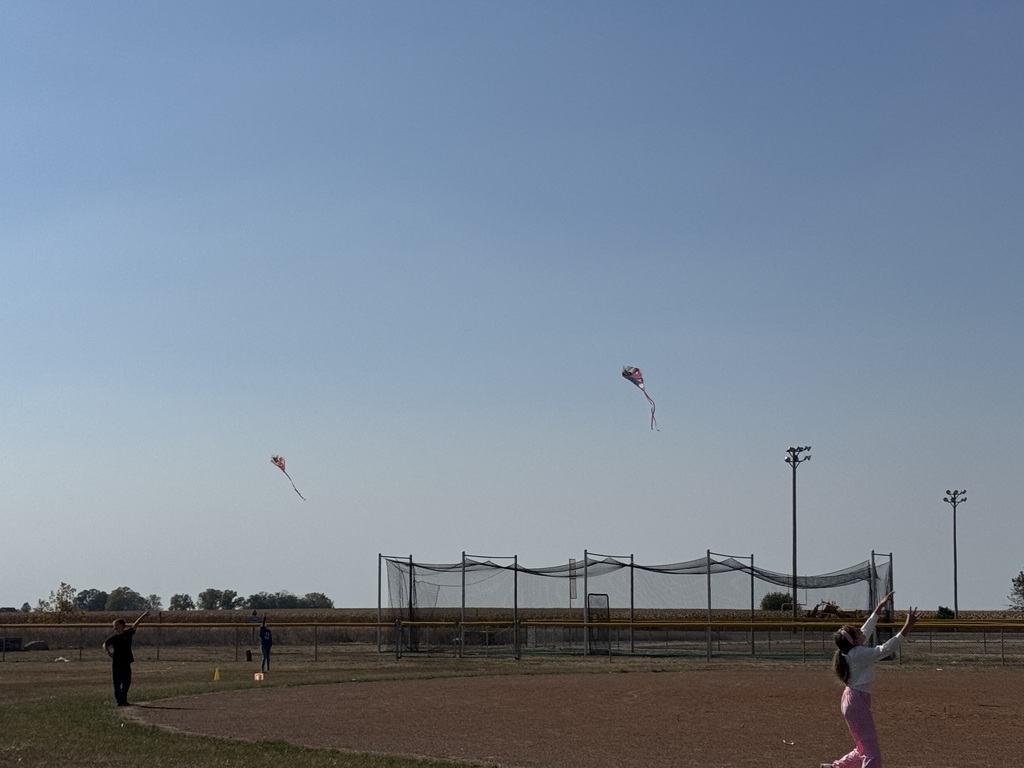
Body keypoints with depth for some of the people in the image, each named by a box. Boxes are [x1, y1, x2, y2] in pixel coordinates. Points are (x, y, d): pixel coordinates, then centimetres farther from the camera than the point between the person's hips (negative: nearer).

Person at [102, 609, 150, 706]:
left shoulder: (128, 633, 0)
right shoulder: (114, 637, 1)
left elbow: (135, 625, -7)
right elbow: (105, 644, 8)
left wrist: (143, 616, -16)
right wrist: (108, 652, -9)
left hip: (126, 662, 1)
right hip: (116, 663, -1)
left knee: (127, 682, 8)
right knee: (117, 683, 0)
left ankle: (124, 699, 20)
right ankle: (119, 700, 5)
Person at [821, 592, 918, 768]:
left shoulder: (852, 651, 6)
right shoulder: (859, 654, -20)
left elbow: (866, 630, 21)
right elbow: (886, 649, -28)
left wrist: (879, 608, 28)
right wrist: (906, 629, -31)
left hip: (851, 700, 10)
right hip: (858, 702, -10)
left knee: (863, 749, 22)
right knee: (872, 753, -11)